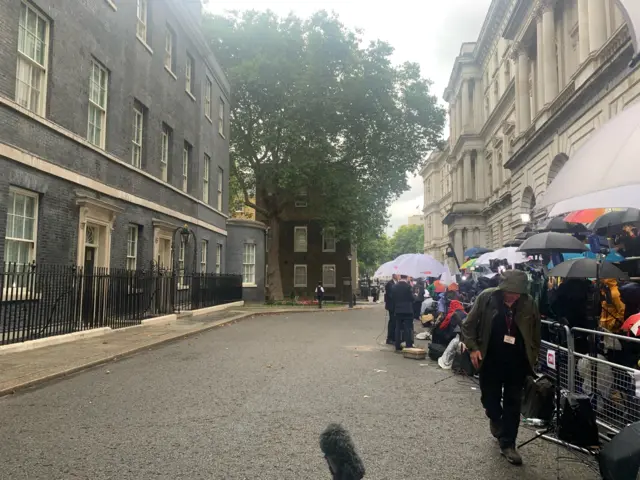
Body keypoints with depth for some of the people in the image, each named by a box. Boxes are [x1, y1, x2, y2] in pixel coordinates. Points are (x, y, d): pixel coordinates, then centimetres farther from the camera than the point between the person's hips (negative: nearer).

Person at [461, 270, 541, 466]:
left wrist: (532, 356, 3)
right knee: (490, 398, 13)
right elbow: (468, 324, -6)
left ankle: (508, 444, 18)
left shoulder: (529, 304, -10)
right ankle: (495, 419, 46)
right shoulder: (486, 297, -15)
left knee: (513, 403, 6)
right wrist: (473, 347, -11)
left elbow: (536, 333, 6)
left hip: (517, 363, 1)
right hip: (490, 360, 0)